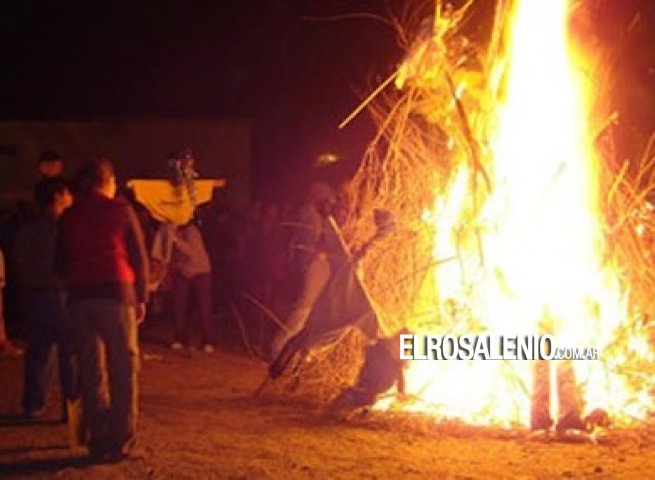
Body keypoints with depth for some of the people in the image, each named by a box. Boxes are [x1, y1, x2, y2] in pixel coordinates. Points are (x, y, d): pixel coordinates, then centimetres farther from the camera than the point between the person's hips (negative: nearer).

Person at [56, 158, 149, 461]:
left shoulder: (69, 217, 11)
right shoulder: (120, 210, 2)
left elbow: (61, 265, 15)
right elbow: (139, 257, 3)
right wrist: (141, 297, 9)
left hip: (80, 296, 3)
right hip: (116, 292, -3)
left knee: (90, 369, 8)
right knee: (123, 367, 2)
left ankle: (99, 440, 8)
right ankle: (121, 439, -2)